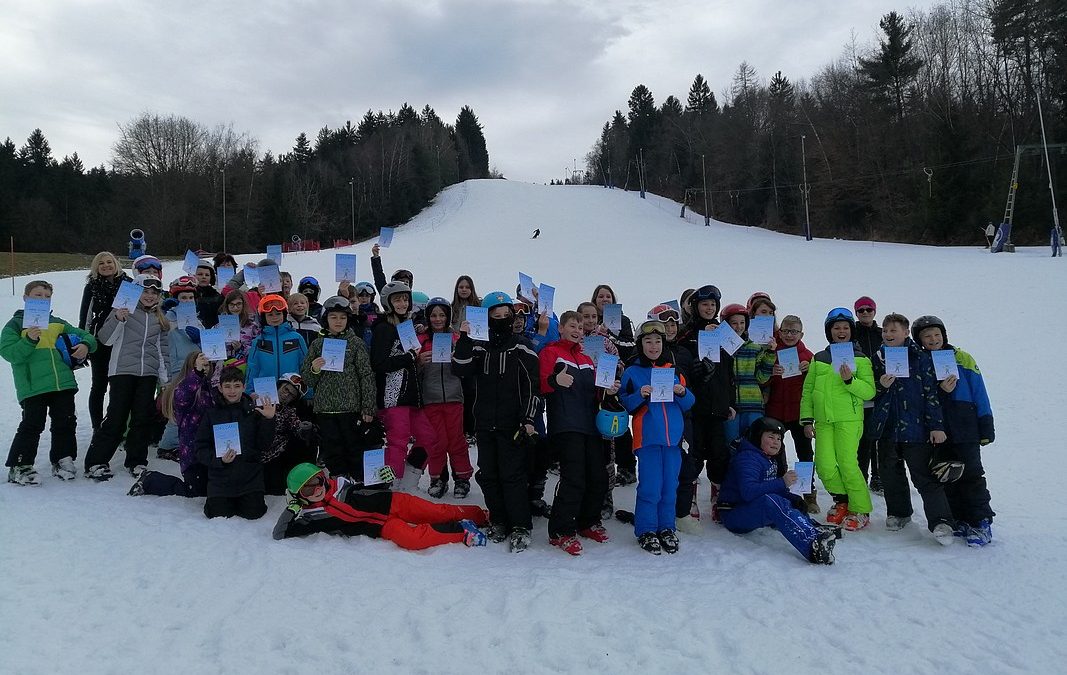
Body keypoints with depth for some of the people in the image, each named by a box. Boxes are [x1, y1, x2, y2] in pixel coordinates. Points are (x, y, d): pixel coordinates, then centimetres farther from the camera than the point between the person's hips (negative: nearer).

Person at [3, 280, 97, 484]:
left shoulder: (57, 323, 17)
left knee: (65, 423, 9)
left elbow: (85, 335, 22)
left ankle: (62, 461, 24)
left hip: (64, 383, 5)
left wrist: (85, 345, 0)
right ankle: (19, 467, 5)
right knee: (32, 425, -7)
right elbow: (8, 353, -9)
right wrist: (29, 340, -23)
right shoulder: (15, 325, 3)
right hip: (33, 387, -5)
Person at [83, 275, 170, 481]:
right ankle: (95, 462, 3)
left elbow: (163, 349, 19)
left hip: (148, 373, 4)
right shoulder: (125, 310, 1)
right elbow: (106, 339, -5)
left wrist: (165, 377, 14)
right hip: (123, 371, -4)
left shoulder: (160, 319, 14)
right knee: (116, 417, -6)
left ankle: (136, 462, 15)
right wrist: (117, 319, -21)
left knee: (143, 417, 4)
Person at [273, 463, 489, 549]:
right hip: (382, 528, -2)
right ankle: (461, 531, -21)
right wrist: (291, 509, -10)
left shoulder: (339, 484, 6)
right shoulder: (310, 516, 1)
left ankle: (481, 514, -2)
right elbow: (280, 534, -2)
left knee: (436, 512, -14)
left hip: (390, 503, 2)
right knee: (412, 539, -29)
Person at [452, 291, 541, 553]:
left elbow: (532, 386, -4)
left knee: (513, 475, -6)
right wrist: (464, 338, -14)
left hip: (513, 424, -4)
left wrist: (528, 419, -11)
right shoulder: (479, 347, 10)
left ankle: (521, 528, 3)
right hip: (485, 423, 4)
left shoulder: (522, 346, 0)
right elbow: (460, 369, -5)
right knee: (488, 475, 9)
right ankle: (499, 521, 22)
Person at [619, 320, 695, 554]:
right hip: (647, 437, -3)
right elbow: (624, 404, -1)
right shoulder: (632, 372, 4)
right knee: (650, 487, -4)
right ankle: (646, 531, 9)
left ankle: (666, 528, 21)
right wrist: (640, 395, -18)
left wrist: (682, 393, -7)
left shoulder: (674, 371, 14)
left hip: (673, 437, 4)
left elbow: (689, 404, 13)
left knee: (670, 486, 8)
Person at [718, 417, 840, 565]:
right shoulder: (748, 458, -14)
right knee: (770, 501, -34)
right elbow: (748, 492, -29)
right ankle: (813, 544, -50)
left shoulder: (770, 461, 16)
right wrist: (782, 483, -32)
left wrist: (793, 498, -4)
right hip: (734, 517, -10)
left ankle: (816, 529, -7)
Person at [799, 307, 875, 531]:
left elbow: (869, 391, -3)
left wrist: (850, 380, -18)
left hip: (849, 420, -3)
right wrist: (807, 419, 7)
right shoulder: (818, 359, 13)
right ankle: (842, 499, 20)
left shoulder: (860, 359, 5)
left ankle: (861, 510, 7)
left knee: (847, 463, -11)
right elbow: (808, 391, 13)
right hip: (823, 421, 3)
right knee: (824, 465, -6)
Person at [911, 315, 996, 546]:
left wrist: (986, 428, -2)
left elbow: (979, 393, 2)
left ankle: (981, 522, 4)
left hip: (965, 430, -3)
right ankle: (960, 520, 17)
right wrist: (940, 391, -18)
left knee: (971, 474, -3)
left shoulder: (962, 359, 2)